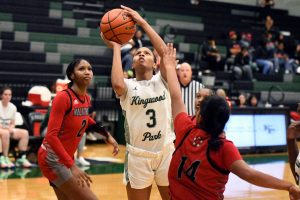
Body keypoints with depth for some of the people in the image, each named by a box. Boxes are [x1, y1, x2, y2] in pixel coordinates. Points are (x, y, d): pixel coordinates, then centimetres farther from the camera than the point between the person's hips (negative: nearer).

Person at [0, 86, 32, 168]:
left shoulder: (13, 107, 6)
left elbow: (12, 123, 11)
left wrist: (10, 128, -12)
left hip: (8, 130, 5)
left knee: (25, 133, -16)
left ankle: (21, 158, -15)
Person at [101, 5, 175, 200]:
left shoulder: (161, 80, 0)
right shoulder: (128, 86, -2)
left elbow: (166, 53, -18)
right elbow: (117, 84, -28)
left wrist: (143, 22, -16)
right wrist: (116, 48, -16)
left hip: (166, 152, 1)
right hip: (138, 155, -1)